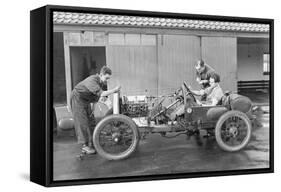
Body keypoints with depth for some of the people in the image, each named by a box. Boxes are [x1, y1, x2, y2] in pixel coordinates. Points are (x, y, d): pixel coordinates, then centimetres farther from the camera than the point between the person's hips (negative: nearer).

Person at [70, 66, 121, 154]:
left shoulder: (102, 82, -3)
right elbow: (101, 94, -40)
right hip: (77, 98, -9)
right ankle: (85, 146, -5)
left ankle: (91, 143, 14)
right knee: (82, 122, -9)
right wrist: (114, 90, -36)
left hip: (86, 101, 9)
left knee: (91, 121, 6)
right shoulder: (92, 80, -31)